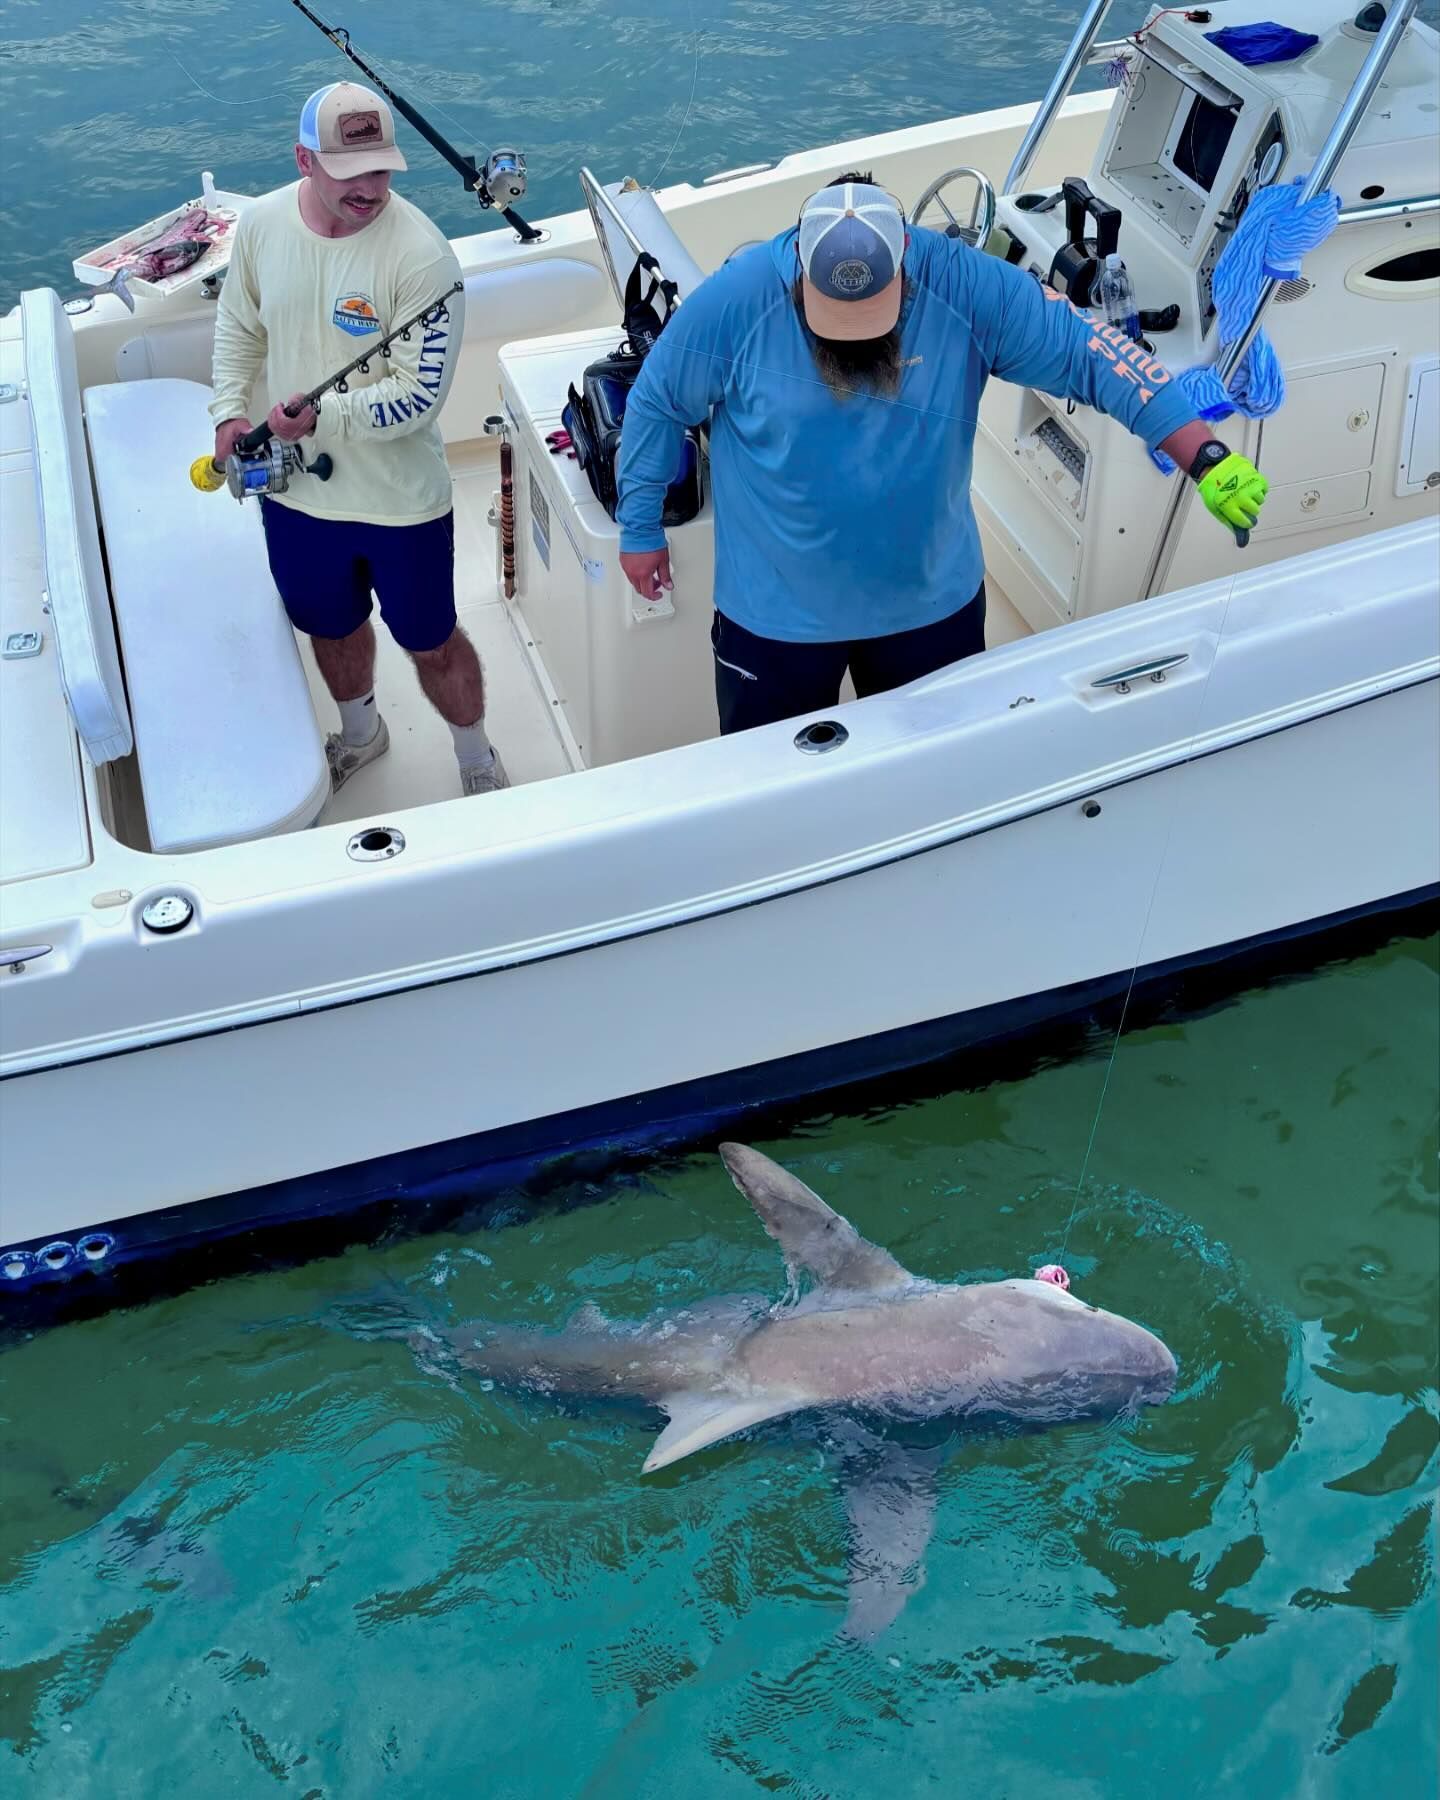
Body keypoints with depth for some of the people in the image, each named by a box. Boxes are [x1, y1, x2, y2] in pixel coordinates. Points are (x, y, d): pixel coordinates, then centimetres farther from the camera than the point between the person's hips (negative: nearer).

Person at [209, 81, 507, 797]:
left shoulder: (421, 255, -23)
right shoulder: (261, 223, -7)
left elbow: (419, 395, -23)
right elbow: (239, 327, 10)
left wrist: (323, 415, -29)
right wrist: (230, 412, -3)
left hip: (400, 501, -5)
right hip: (294, 490, 5)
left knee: (432, 643, 12)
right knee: (332, 628, 26)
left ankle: (478, 764, 37)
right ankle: (359, 732, 56)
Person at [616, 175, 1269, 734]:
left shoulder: (970, 289, -18)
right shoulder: (734, 301, -20)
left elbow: (1089, 353, -16)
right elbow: (656, 404, -6)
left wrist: (1207, 457, -24)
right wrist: (640, 531, 1)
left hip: (936, 600, 2)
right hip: (776, 615, -1)